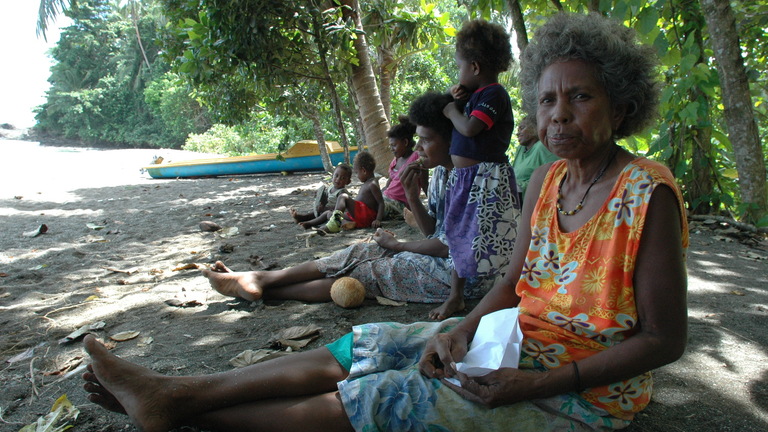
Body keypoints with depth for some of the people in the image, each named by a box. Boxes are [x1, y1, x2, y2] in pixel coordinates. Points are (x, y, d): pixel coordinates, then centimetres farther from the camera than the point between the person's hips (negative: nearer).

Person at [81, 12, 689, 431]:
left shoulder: (648, 194, -19)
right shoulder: (546, 181, 2)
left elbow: (665, 339, -18)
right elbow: (516, 281, 6)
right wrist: (462, 332, -13)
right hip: (521, 341, 6)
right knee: (364, 347, -6)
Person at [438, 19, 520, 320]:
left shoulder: (493, 93, -14)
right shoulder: (475, 94, 13)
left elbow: (470, 128, -25)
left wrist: (453, 111, -6)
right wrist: (455, 99, 6)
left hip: (486, 179, -10)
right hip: (463, 177, 10)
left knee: (492, 239, -4)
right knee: (460, 235, 15)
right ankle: (455, 297, 28)